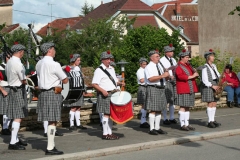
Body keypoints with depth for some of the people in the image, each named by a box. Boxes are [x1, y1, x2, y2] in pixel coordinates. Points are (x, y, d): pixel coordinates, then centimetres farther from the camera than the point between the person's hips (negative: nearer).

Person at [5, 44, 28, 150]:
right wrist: (24, 82, 7)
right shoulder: (18, 63, -19)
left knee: (16, 116, 17)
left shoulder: (9, 62, 11)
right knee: (18, 117, -10)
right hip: (19, 90, -10)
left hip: (12, 88, 10)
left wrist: (21, 81, 7)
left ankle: (16, 139, 26)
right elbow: (23, 80, -15)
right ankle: (13, 143, -11)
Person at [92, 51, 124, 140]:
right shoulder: (99, 70, -8)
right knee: (106, 114, -7)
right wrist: (103, 90, -24)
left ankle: (110, 133, 17)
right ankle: (105, 134, -1)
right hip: (105, 95, -8)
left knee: (111, 114, 10)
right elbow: (94, 84, -14)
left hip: (113, 94, 8)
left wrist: (120, 83, 5)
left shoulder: (111, 69, 17)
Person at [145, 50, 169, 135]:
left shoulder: (159, 66, 17)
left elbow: (163, 77, 25)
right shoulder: (149, 67, -9)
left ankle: (157, 128, 18)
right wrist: (162, 75, -24)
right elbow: (151, 79, -23)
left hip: (161, 89, 8)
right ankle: (152, 129, -1)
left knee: (159, 109, 11)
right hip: (153, 89, -8)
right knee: (153, 110, -7)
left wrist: (167, 75, 4)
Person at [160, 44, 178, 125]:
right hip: (166, 82, -7)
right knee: (165, 101, -2)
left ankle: (172, 118, 20)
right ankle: (165, 119, 5)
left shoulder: (173, 60, 15)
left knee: (172, 100, 11)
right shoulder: (162, 60, -7)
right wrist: (169, 76, -23)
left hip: (174, 82, 7)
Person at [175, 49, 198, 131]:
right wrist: (191, 76, -20)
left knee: (187, 107, 10)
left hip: (190, 90, 9)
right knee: (183, 107, -5)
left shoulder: (188, 65, 19)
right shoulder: (178, 66, -9)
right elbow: (180, 76, -21)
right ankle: (182, 125, -1)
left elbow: (192, 74, 27)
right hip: (183, 90, -9)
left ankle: (187, 124, 15)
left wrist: (195, 74, 3)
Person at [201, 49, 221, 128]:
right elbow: (204, 80, -15)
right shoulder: (205, 67, -10)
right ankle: (210, 122, -3)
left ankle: (213, 120, 14)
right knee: (210, 104, -7)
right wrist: (212, 86, -20)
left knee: (214, 104, 8)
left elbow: (217, 75, 18)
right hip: (208, 87, -7)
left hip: (215, 86, 8)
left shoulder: (214, 66, 14)